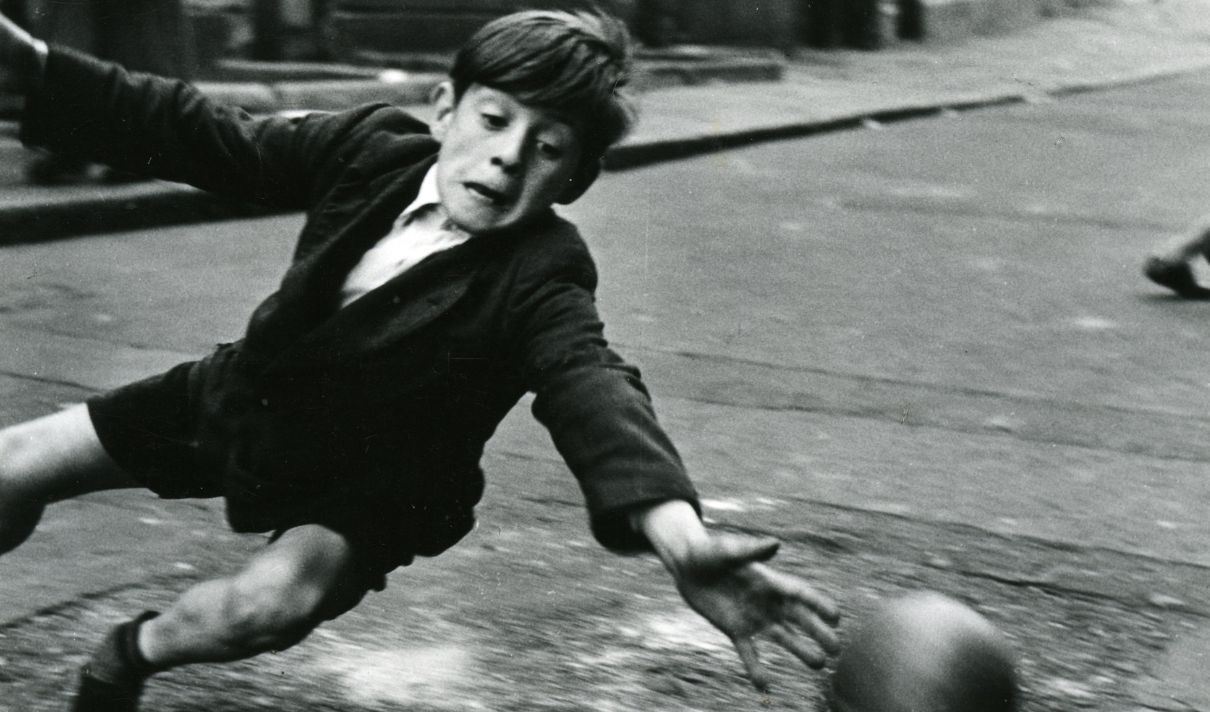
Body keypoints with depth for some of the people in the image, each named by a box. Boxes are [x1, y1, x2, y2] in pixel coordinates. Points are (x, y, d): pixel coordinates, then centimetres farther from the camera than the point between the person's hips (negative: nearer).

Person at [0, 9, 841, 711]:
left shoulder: (540, 278, -30)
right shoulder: (377, 144, -16)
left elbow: (594, 389, -48)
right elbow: (206, 139, -8)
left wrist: (679, 534, -69)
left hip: (370, 483, -5)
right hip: (243, 395, 5)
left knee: (275, 599, -33)